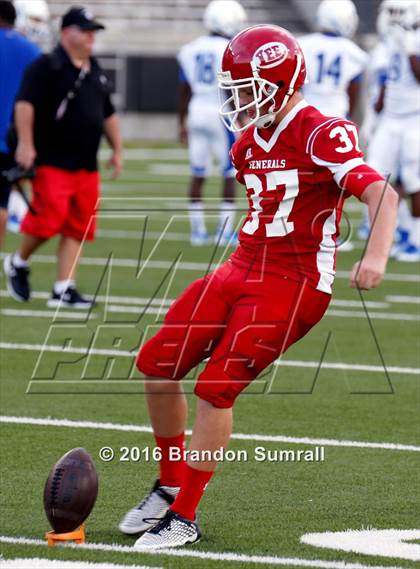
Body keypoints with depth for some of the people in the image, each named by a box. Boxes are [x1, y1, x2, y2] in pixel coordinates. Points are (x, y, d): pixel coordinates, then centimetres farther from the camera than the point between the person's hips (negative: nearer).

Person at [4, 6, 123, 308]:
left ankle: (64, 289, 6)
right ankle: (19, 263, 14)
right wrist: (25, 143, -23)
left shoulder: (96, 72, 17)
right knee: (49, 219, -13)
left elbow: (108, 114, 25)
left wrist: (117, 150, 21)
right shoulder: (48, 67, -8)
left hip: (87, 166, 8)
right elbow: (25, 103, -16)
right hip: (53, 161, -8)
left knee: (77, 228, 3)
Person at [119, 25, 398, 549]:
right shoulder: (248, 143, 11)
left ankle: (184, 517, 0)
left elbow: (381, 195, -25)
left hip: (293, 285, -8)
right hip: (243, 270, 8)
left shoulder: (323, 136, -15)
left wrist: (375, 256, -40)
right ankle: (171, 486, 20)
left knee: (216, 388, -13)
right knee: (157, 365, 2)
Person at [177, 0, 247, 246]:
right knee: (231, 174, 4)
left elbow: (184, 92, 11)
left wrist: (183, 123, 19)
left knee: (198, 175, 10)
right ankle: (226, 230, 2)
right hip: (221, 113, -5)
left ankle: (198, 229, 12)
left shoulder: (190, 51, 6)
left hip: (197, 113, 5)